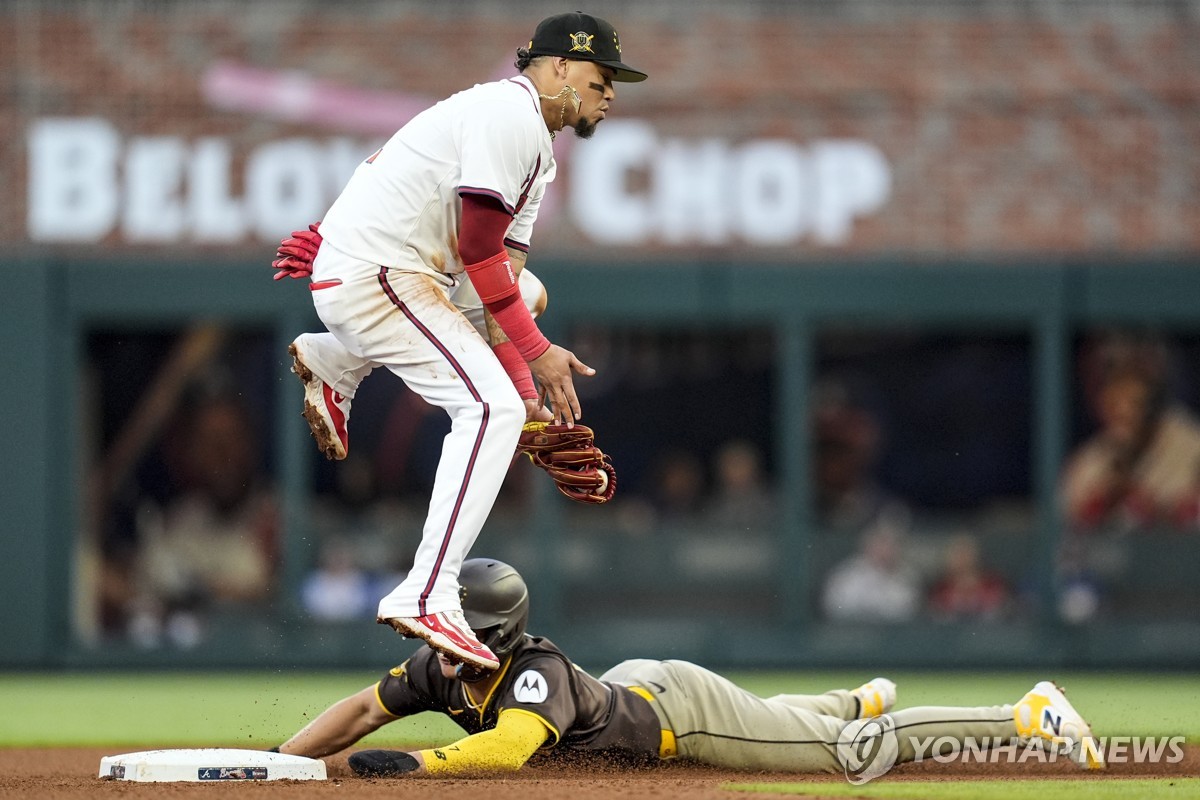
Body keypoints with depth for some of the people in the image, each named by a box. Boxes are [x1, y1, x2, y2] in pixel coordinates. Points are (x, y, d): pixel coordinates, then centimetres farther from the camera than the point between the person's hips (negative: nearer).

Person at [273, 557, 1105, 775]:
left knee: (849, 749, 1)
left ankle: (1029, 714, 12)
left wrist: (417, 763, -63)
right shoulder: (443, 669, -17)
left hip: (682, 709, -7)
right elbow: (362, 712, -13)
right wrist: (278, 764, -26)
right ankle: (861, 698, 63)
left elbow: (508, 748, -58)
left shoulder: (534, 672, -39)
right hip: (632, 685, 7)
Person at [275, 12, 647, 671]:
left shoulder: (537, 150, 17)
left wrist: (524, 383, 4)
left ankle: (334, 364, 32)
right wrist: (536, 352, -15)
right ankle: (426, 597, -29)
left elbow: (499, 273, 14)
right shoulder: (509, 113, -14)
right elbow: (476, 248, -18)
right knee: (490, 406, -21)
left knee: (524, 290, 34)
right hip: (371, 273, -10)